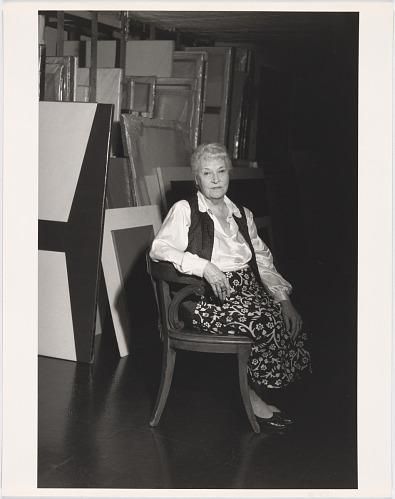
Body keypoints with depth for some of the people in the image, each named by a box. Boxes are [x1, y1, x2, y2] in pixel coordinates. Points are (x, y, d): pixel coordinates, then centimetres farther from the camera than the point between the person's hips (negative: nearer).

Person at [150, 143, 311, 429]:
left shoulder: (242, 215, 20)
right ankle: (251, 392, -6)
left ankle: (254, 389, 0)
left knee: (290, 322, -18)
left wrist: (284, 298, 3)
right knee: (264, 321, -28)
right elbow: (159, 249, -11)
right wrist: (204, 267, -23)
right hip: (208, 299, -6)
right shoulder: (184, 210, 3)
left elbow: (263, 261, 18)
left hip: (248, 291, 6)